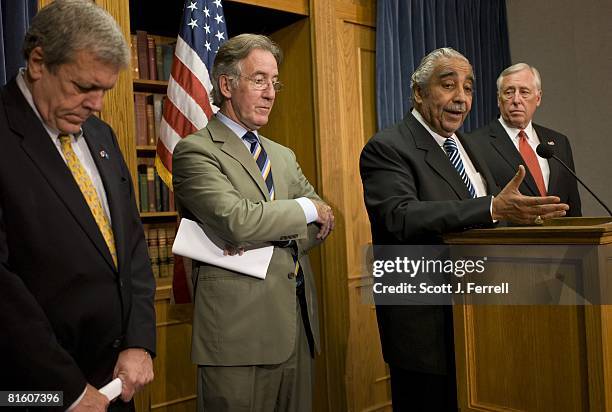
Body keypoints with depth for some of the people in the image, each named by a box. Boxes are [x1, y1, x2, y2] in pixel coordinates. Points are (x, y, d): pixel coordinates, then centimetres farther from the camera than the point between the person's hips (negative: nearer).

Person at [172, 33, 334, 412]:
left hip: (299, 324, 7)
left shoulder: (283, 156, 17)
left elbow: (324, 221, 9)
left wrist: (268, 238, -10)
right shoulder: (195, 151, -6)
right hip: (240, 330, -6)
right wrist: (306, 209, -6)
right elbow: (237, 220, -20)